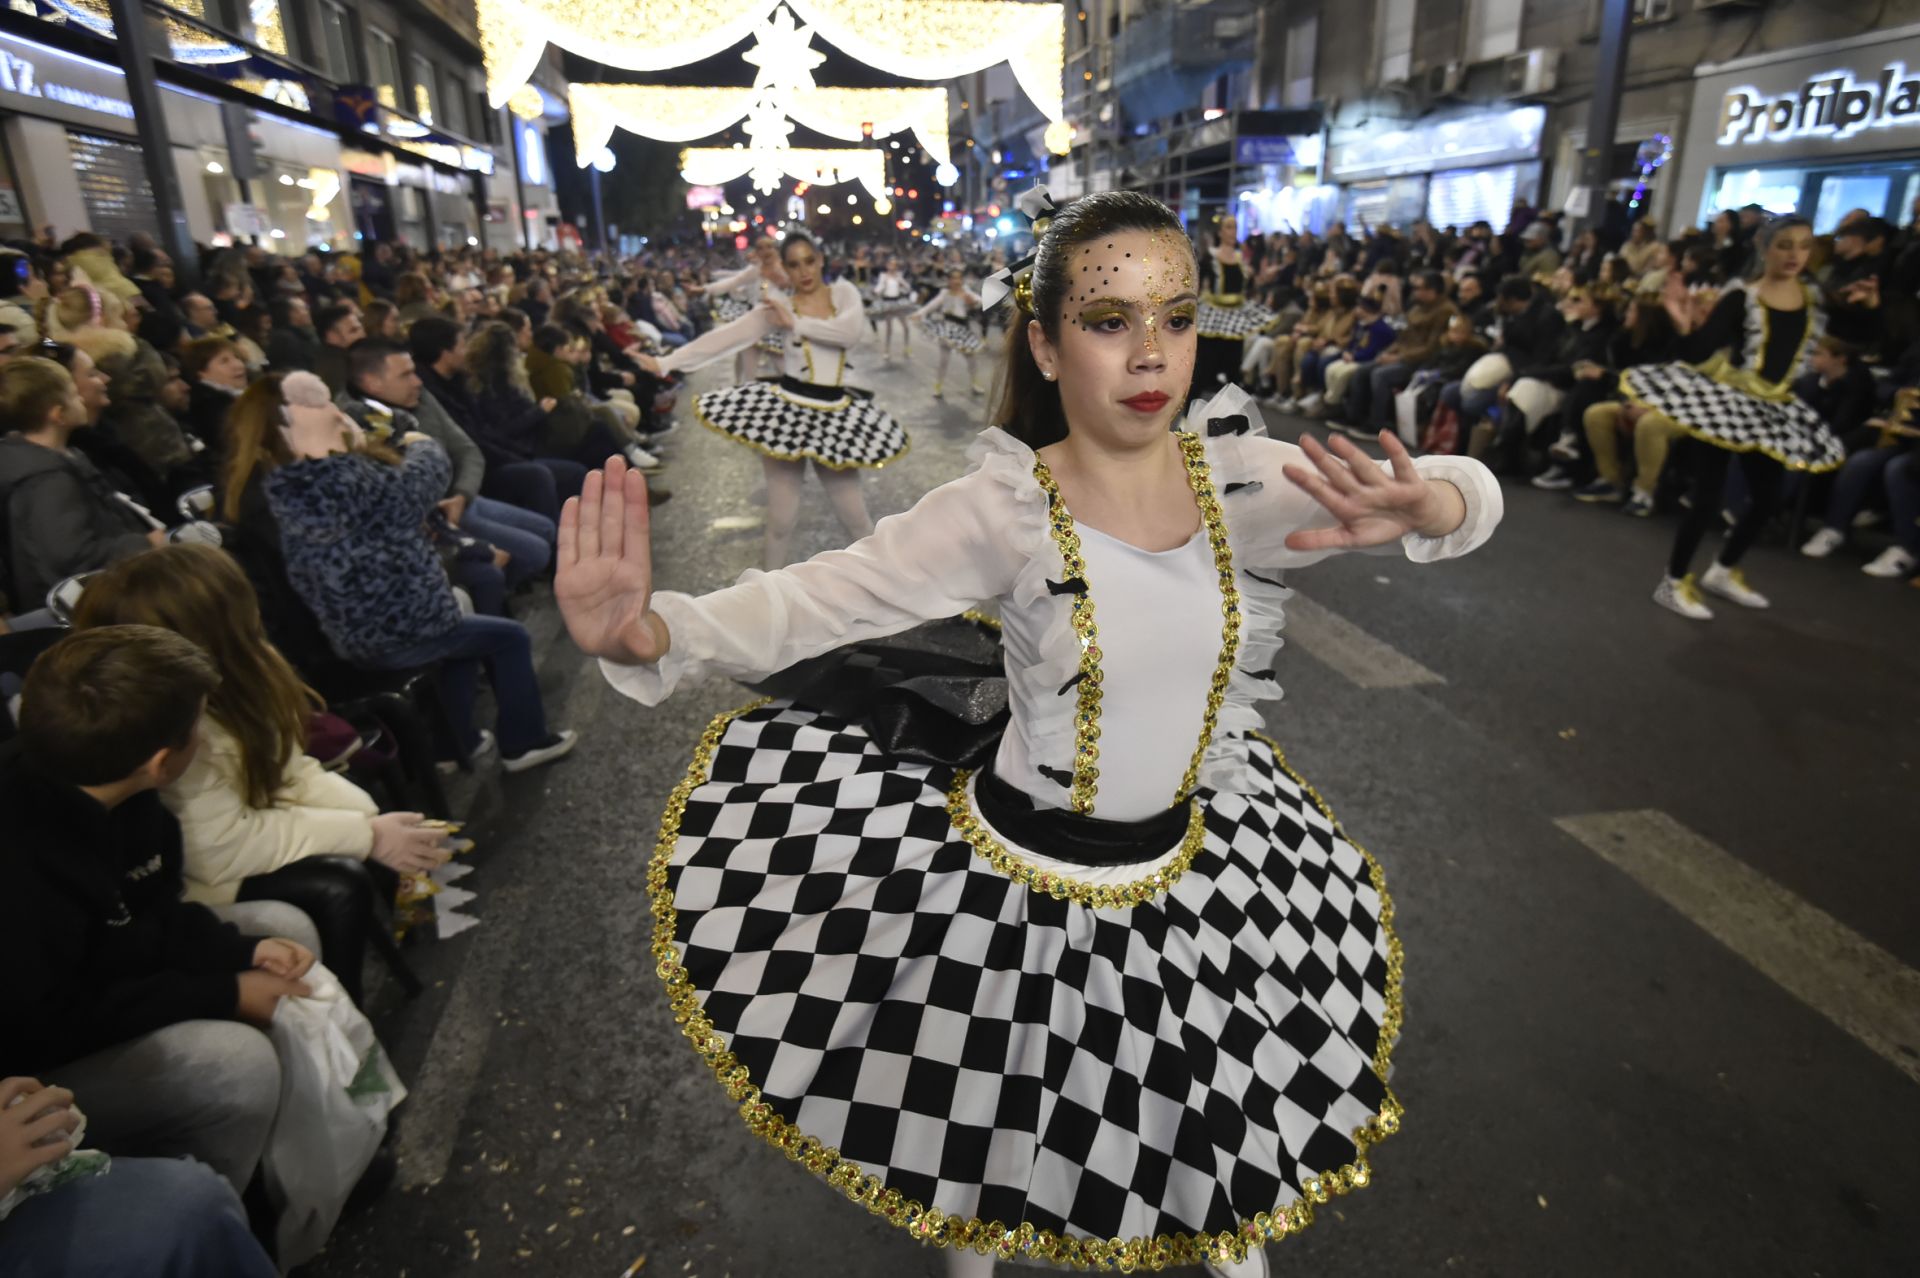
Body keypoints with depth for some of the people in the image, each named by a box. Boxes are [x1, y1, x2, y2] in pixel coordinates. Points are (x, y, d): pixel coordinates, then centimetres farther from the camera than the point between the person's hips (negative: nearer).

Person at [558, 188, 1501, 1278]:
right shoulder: (1007, 506, -21)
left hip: (1188, 860, 4)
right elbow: (816, 600, -27)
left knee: (1220, 1118, 27)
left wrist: (1424, 505, -30)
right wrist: (648, 635, -46)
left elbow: (1472, 496, -5)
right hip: (1023, 867, -3)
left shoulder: (1244, 477, -10)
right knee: (997, 1117, 20)